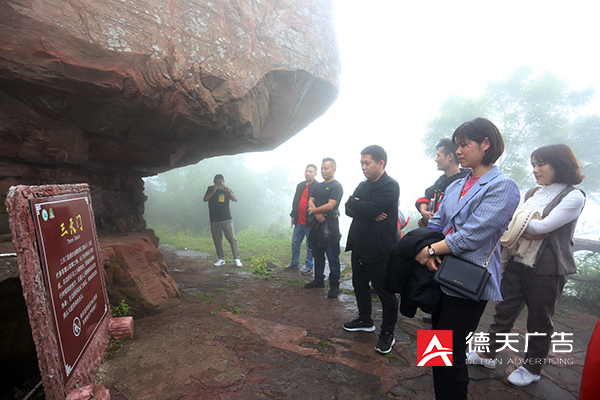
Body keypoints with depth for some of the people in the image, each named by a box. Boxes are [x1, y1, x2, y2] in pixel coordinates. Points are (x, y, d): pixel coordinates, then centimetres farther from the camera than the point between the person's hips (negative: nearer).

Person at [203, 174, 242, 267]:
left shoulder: (227, 190, 7)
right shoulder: (210, 189, 8)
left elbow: (236, 199, -6)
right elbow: (205, 199, -6)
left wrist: (229, 192, -22)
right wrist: (213, 192, -19)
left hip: (227, 219, -1)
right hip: (214, 220, 1)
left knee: (232, 239, -5)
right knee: (217, 241, 5)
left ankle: (237, 258, 0)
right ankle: (221, 259, 17)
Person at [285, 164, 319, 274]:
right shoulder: (300, 185, 11)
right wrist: (293, 216, 15)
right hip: (299, 222, 6)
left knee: (310, 246, 7)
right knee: (295, 243, 15)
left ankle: (309, 266, 22)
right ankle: (295, 263, 32)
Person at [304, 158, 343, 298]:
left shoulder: (336, 186, -8)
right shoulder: (318, 186, 15)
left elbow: (330, 206, -17)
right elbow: (311, 201, 8)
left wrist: (312, 210, -7)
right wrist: (316, 212, -13)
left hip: (330, 225, -8)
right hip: (316, 224, 8)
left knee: (333, 258, 0)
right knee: (317, 254, 16)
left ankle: (334, 285, 10)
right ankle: (319, 280, 30)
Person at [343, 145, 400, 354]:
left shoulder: (390, 186, -15)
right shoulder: (363, 185, 10)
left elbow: (370, 209, -28)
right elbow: (349, 209, 0)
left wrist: (354, 202, -9)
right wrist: (368, 213, -18)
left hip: (379, 250, -8)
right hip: (360, 247, 8)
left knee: (385, 292, 7)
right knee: (360, 285, 21)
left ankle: (387, 333, 26)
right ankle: (365, 320, 42)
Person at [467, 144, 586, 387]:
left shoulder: (574, 196, -10)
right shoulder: (532, 193, 10)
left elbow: (543, 226, -21)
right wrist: (527, 232, -16)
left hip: (548, 269, -5)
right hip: (518, 261, 6)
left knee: (539, 321, 11)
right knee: (504, 310, 13)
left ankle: (532, 368, 31)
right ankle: (488, 353, 28)